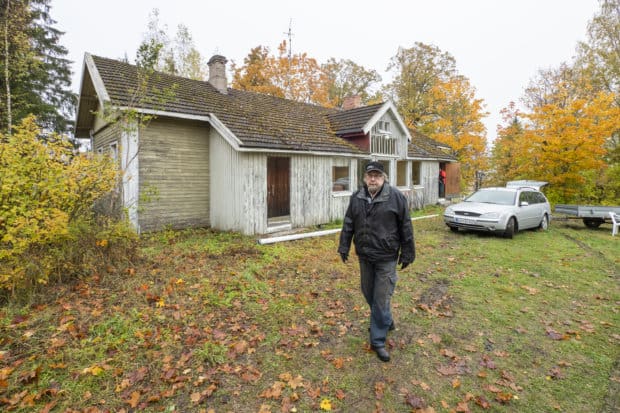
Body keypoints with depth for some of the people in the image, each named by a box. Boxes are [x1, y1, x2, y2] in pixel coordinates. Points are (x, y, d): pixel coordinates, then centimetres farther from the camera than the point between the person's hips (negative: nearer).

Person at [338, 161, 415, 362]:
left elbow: (406, 227, -6)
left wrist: (407, 253, -4)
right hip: (364, 256, 5)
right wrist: (344, 247, 6)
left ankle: (378, 340, 15)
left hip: (386, 257, -5)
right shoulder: (356, 198, 3)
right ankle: (386, 321, 45)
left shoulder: (396, 197, -9)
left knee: (381, 299, -1)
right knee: (369, 294, 19)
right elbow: (348, 225, 8)